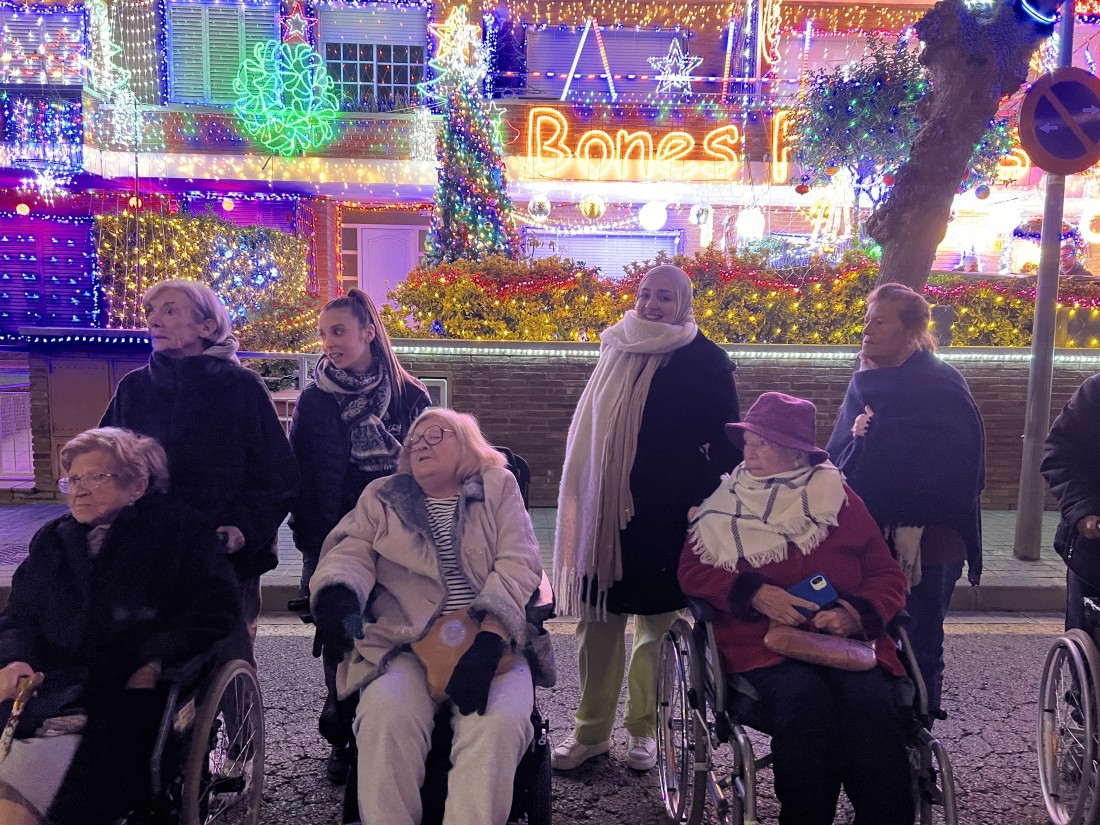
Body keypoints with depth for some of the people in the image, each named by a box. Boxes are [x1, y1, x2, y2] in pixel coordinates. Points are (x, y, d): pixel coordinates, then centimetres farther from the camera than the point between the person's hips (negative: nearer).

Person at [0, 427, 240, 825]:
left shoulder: (180, 528, 7)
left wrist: (156, 662, -14)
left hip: (124, 693, -5)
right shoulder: (51, 539, 25)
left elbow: (216, 606, -1)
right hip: (44, 686, 5)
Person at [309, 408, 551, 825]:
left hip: (490, 642, -1)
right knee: (385, 718, -29)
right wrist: (338, 594, -23)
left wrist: (487, 642, -16)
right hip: (405, 644, 1)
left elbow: (519, 564, 0)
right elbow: (350, 551, 3)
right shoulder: (381, 496, 19)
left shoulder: (499, 487, 12)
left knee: (498, 723, -30)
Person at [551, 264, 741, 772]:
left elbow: (725, 439, -2)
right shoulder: (617, 350, 11)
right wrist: (584, 500, 15)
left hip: (667, 514, -4)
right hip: (608, 509, 4)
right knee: (597, 617, 7)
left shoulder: (704, 360, -2)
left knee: (656, 621, 7)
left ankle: (644, 728, 24)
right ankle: (592, 729, 20)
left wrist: (707, 500, -10)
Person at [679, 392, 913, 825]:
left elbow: (888, 576, 11)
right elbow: (691, 570, 4)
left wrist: (858, 614, -11)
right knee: (803, 697, -32)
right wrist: (755, 594, -13)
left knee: (870, 702, -30)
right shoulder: (726, 504, 11)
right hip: (761, 639, -1)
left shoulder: (839, 498, 12)